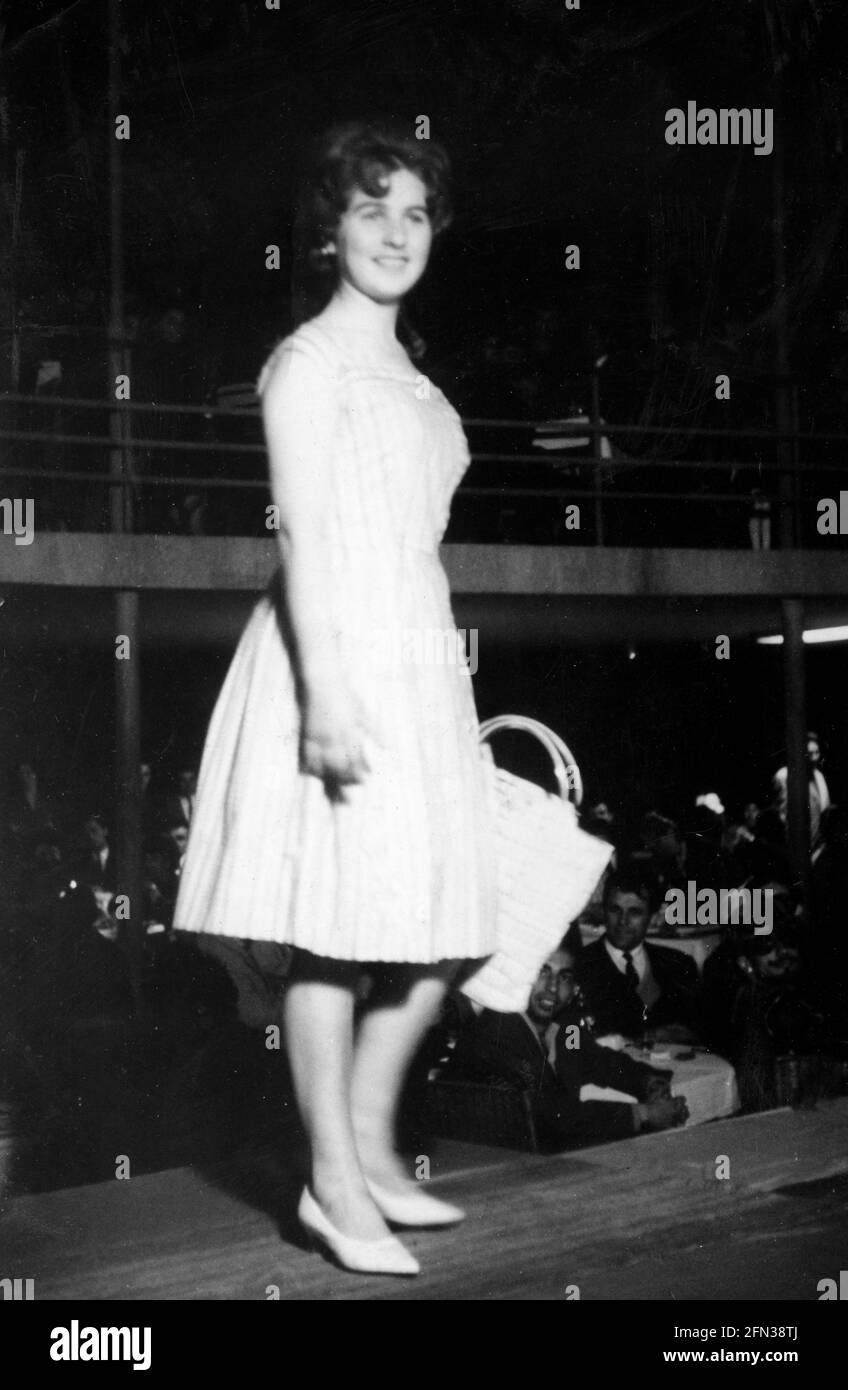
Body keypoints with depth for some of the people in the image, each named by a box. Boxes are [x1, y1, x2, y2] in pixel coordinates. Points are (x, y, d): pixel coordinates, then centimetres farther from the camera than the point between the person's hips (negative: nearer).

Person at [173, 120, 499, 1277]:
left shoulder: (408, 379, 20)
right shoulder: (308, 361, -4)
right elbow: (305, 534, -13)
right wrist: (326, 690, -22)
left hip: (419, 669, 9)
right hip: (336, 659, -9)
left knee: (439, 931, 10)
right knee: (335, 931, -4)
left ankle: (371, 1152, 24)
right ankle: (338, 1188, 6)